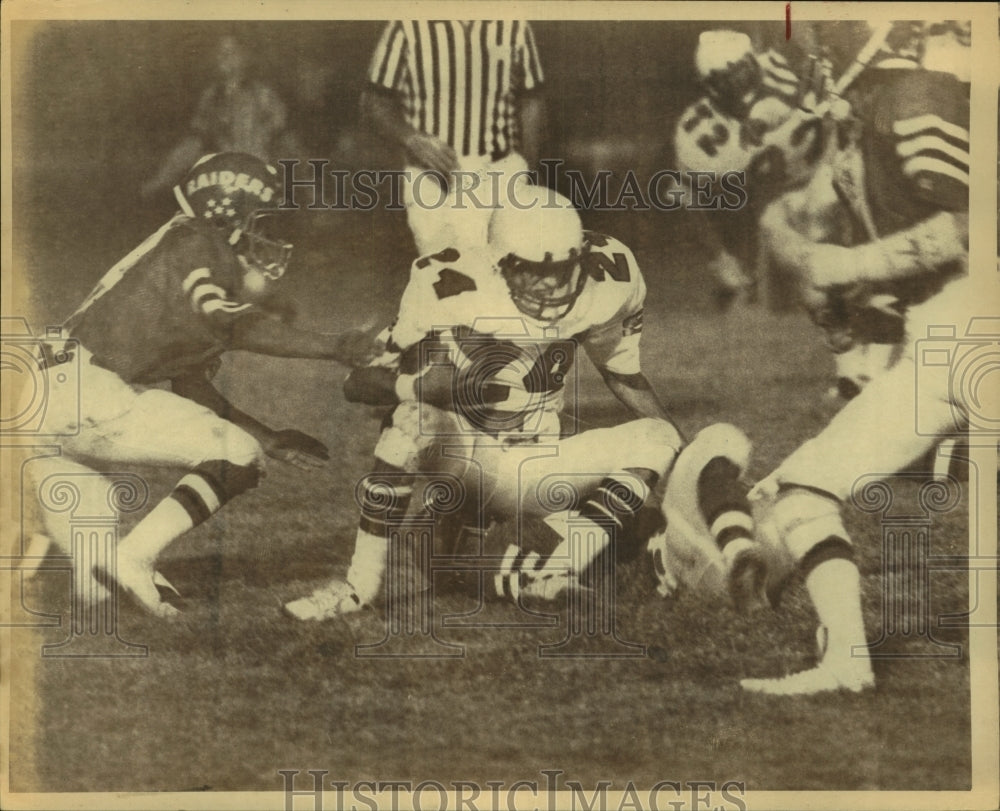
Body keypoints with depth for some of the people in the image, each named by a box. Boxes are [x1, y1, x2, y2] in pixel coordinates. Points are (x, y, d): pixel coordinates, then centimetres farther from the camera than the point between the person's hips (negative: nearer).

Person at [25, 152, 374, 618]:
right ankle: (135, 558, -11)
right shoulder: (197, 241, -3)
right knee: (238, 457, -7)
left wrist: (270, 440, 23)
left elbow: (192, 389, 25)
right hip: (91, 393, -10)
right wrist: (333, 347, -19)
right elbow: (229, 325, -21)